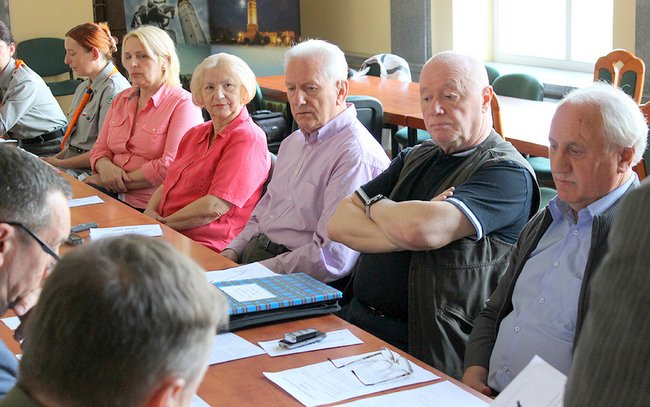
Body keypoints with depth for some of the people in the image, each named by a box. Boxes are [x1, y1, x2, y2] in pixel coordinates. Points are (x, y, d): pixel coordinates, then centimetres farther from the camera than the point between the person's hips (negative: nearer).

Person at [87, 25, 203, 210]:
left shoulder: (183, 104, -6)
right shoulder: (121, 99, 18)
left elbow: (170, 166, -15)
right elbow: (100, 148, 18)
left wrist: (120, 182, -13)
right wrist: (105, 167, -7)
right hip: (115, 200, 6)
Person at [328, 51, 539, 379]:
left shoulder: (508, 173, -6)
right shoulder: (414, 159, 18)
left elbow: (420, 230, -22)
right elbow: (339, 224, 7)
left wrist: (375, 204, -1)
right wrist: (406, 234, -10)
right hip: (355, 316, 7)